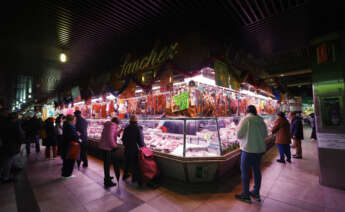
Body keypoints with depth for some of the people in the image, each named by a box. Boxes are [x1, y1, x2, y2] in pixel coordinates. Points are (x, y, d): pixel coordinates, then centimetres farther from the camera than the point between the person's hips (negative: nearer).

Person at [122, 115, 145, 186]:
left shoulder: (126, 128, -4)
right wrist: (143, 145, -2)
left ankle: (125, 175, 40)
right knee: (135, 164, 12)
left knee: (127, 162, 23)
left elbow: (123, 138, 2)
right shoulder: (138, 128, -19)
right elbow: (140, 139, -19)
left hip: (127, 149, 5)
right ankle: (135, 178, 24)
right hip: (135, 149, -4)